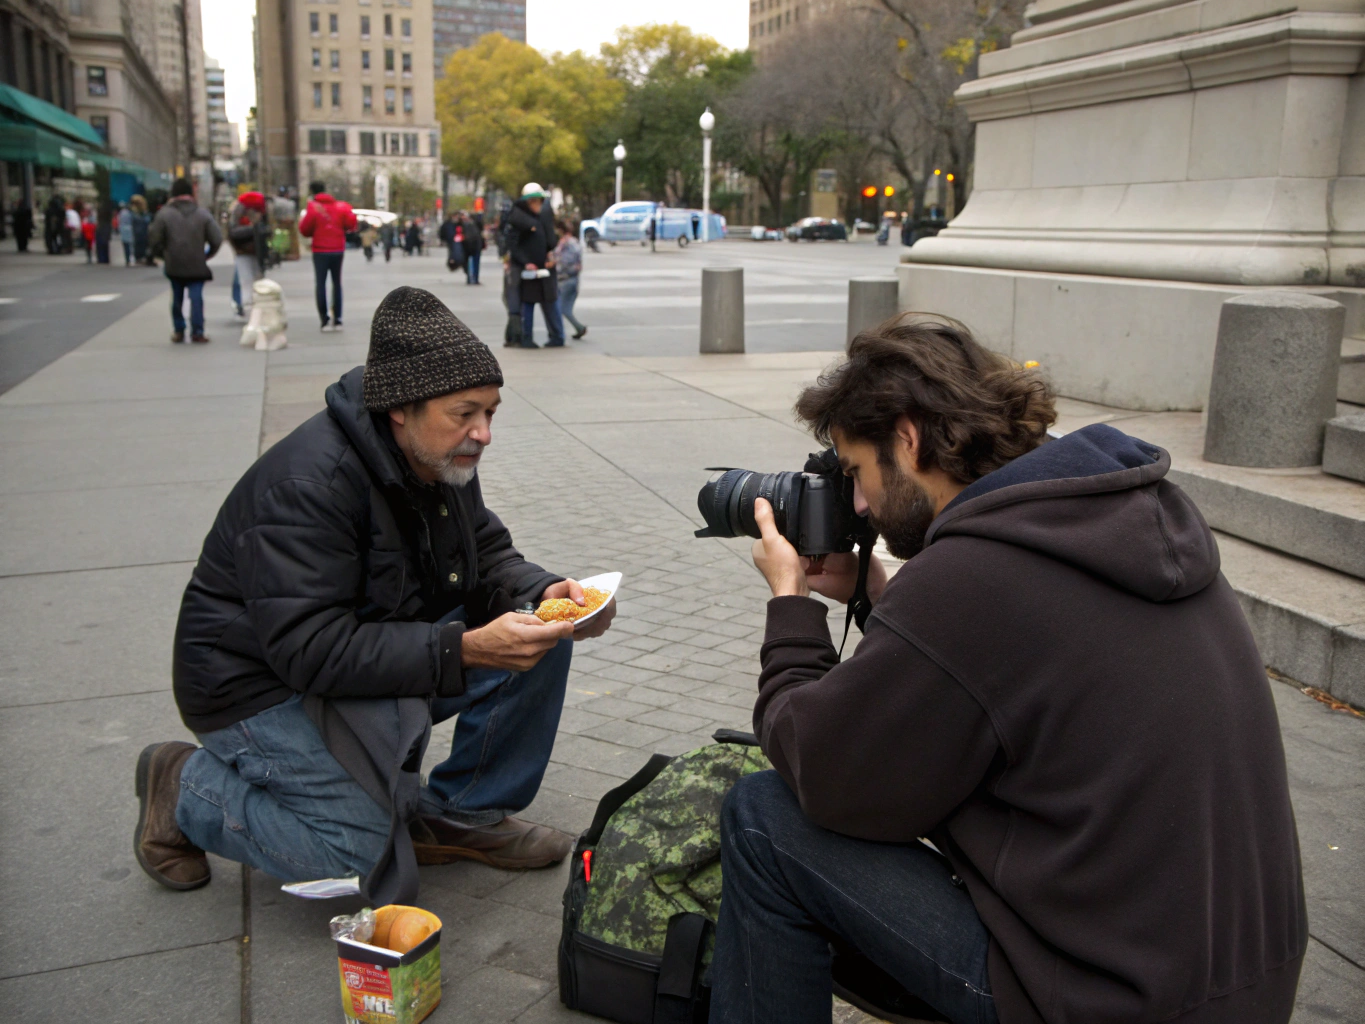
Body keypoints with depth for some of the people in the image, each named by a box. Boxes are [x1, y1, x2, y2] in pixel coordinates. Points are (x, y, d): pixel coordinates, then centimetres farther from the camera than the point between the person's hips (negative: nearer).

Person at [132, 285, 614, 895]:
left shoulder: (441, 457, -4)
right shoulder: (306, 484, -30)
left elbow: (486, 554, 6)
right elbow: (312, 652, -34)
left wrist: (546, 593, -18)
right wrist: (464, 648, -41)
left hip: (388, 652, 8)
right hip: (267, 686, -7)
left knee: (539, 636, -8)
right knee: (357, 851, -21)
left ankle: (465, 813, 6)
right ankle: (185, 786, 4)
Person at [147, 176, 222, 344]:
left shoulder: (164, 213, -3)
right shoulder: (203, 214, -1)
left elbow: (154, 240, -4)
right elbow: (217, 239, -3)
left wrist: (161, 254, 14)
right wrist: (208, 254, 13)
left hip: (174, 265, 1)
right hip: (197, 265, -1)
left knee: (177, 298, 13)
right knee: (196, 298, -1)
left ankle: (178, 331, 18)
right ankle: (197, 332, -6)